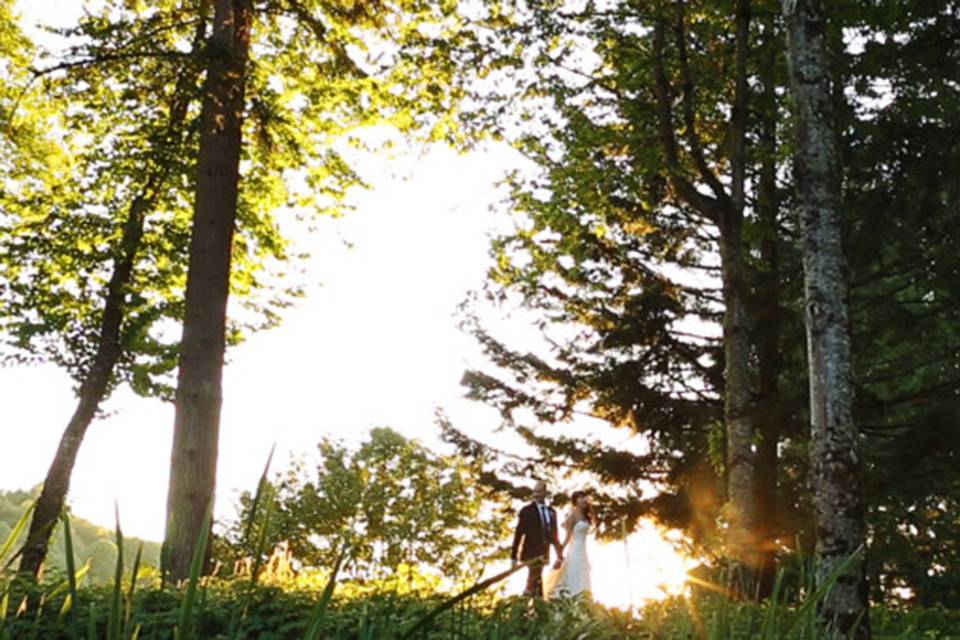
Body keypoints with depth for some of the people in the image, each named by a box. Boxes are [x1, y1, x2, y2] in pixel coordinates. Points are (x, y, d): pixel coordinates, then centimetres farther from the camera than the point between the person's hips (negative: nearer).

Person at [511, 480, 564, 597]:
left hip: (543, 554, 5)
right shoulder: (526, 511, -4)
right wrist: (514, 556, -8)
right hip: (531, 553, -5)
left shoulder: (552, 511, 11)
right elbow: (518, 534, -5)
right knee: (534, 582, -9)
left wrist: (559, 555, 12)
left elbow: (554, 534, 15)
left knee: (535, 582, 8)